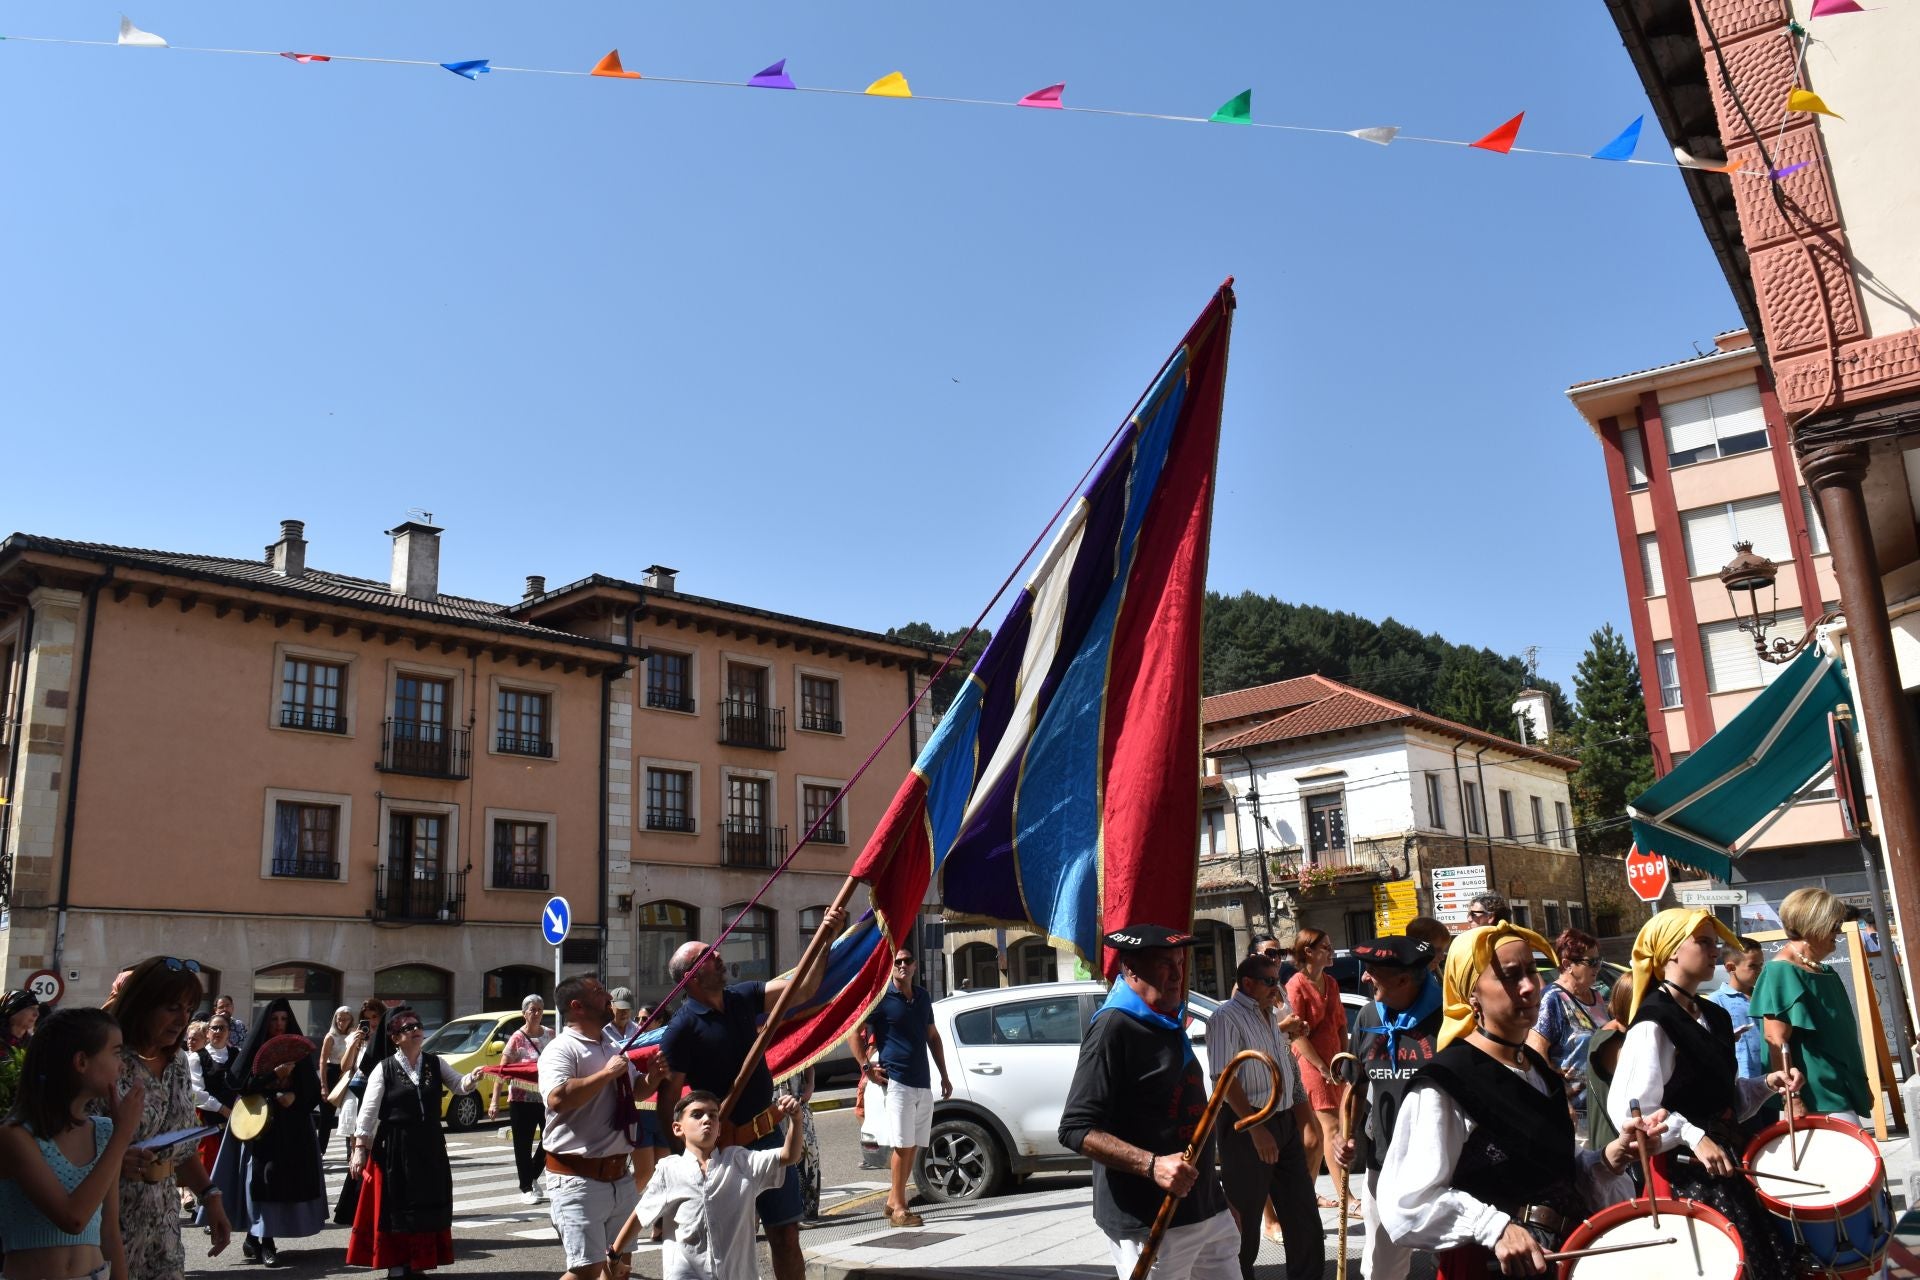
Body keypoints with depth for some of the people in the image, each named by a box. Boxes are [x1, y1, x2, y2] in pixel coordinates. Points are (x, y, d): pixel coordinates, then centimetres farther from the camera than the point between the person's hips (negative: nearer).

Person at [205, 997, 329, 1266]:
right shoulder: (254, 1048, 2)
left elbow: (313, 1088, 6)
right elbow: (237, 1082, -9)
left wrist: (295, 1096, -13)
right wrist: (273, 1075, -17)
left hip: (291, 1126, 2)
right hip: (259, 1123, -2)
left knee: (286, 1178, -1)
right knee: (261, 1177, -9)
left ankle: (266, 1238, 8)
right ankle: (254, 1236, 2)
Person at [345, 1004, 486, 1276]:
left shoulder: (435, 1063, 4)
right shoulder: (384, 1068, -7)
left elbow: (458, 1086, -3)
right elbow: (368, 1112, -7)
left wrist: (471, 1078, -25)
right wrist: (360, 1148, -11)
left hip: (430, 1146, 4)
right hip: (395, 1148, -4)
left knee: (429, 1206, 10)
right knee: (397, 1206, 2)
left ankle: (417, 1264, 23)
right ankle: (396, 1266, 13)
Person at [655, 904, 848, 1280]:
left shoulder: (741, 998, 2)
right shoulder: (682, 1028, -16)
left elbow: (802, 990, 1)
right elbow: (666, 1103, -16)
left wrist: (825, 937, -10)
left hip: (769, 1137, 6)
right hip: (724, 1148, -6)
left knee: (786, 1235, 11)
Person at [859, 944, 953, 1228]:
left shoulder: (922, 996, 13)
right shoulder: (881, 997, -6)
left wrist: (944, 1076, 18)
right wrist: (867, 1067, -10)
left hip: (922, 1083, 6)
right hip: (896, 1082, -6)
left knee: (912, 1146, 8)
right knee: (902, 1146, -6)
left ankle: (893, 1200, 19)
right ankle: (899, 1208, 2)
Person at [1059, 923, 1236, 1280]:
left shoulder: (1169, 1024, 13)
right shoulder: (1113, 1028, -15)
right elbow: (1076, 1129, -20)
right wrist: (1151, 1165, -29)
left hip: (1208, 1211, 8)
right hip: (1148, 1223, -8)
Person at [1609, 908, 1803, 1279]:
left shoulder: (1715, 1017, 10)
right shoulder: (1653, 1024, -18)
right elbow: (1628, 1108, -24)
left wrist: (1768, 1084, 6)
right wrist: (1692, 1136, -29)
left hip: (1724, 1163, 9)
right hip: (1682, 1171, -9)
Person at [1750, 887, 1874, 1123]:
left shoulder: (1825, 973, 15)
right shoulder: (1780, 972, -13)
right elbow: (1777, 1043, -18)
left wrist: (1861, 1086, 24)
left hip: (1843, 1091, 9)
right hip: (1816, 1099, -9)